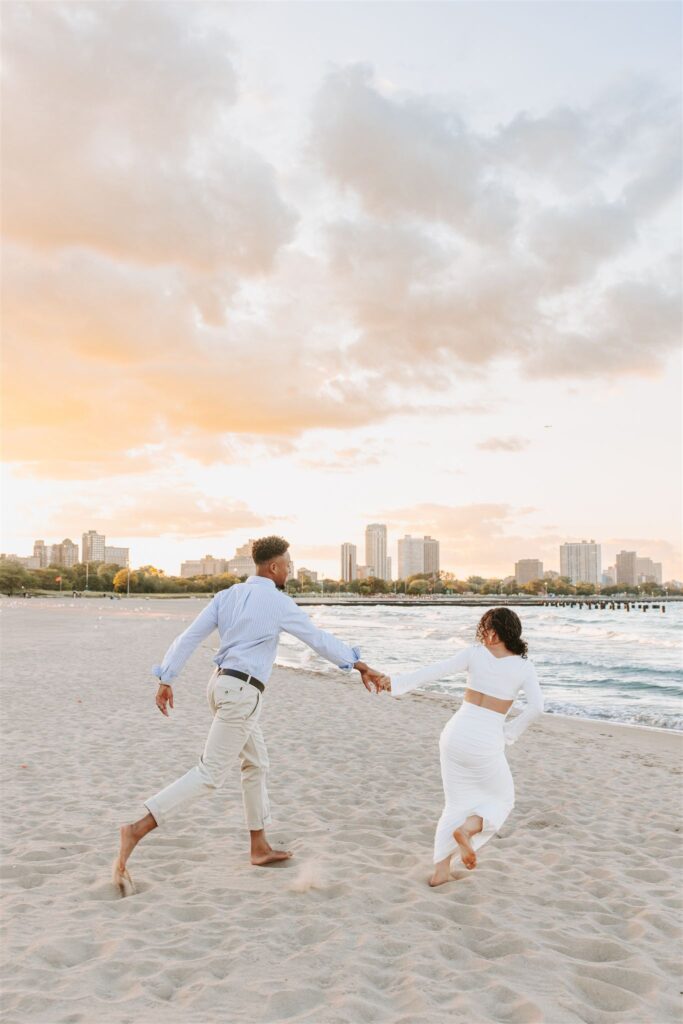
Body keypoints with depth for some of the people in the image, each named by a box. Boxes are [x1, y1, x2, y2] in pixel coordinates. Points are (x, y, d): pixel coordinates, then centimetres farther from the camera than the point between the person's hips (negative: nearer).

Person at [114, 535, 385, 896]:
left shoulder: (227, 595, 9)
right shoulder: (278, 603, -11)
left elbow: (189, 636, 5)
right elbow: (320, 640, -7)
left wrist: (165, 681, 8)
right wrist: (362, 667, 2)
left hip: (223, 684, 9)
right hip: (241, 693, -9)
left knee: (257, 764, 20)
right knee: (209, 774, -5)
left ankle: (260, 848, 28)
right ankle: (137, 830, -14)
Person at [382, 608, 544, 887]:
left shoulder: (474, 654, -1)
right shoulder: (524, 667, -2)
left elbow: (433, 671, 0)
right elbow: (536, 706, -13)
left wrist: (396, 681, 10)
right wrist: (509, 733, 0)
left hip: (456, 732, 3)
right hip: (485, 743, -3)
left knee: (458, 803, 19)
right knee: (502, 800, 21)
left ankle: (441, 870, 14)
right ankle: (467, 829, -7)